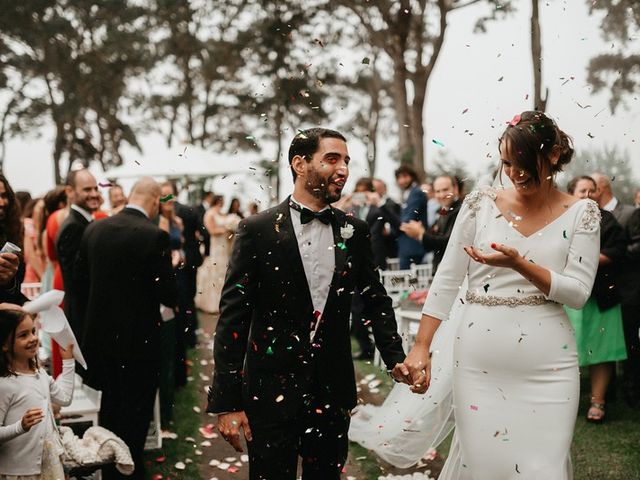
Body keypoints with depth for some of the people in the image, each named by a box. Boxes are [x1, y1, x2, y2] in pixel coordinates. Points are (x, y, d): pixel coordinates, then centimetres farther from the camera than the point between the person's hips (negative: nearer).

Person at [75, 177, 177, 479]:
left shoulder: (93, 230, -1)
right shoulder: (155, 236, -18)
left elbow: (80, 281, 6)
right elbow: (168, 295, -18)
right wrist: (172, 274, 4)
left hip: (100, 336, 6)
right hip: (140, 339, -6)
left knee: (110, 407, 21)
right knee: (136, 413, 8)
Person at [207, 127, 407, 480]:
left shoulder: (354, 231, 4)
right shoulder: (258, 230, -7)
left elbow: (376, 299, 12)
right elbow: (233, 316, -8)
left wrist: (395, 358, -5)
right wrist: (226, 402, -12)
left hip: (333, 390, 3)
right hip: (271, 390, -3)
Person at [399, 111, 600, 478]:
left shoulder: (581, 213, 2)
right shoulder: (481, 204, 3)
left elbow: (578, 293, -5)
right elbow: (446, 280, 5)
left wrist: (518, 263, -18)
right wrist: (421, 347, 0)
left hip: (547, 365, 0)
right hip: (480, 361, 1)